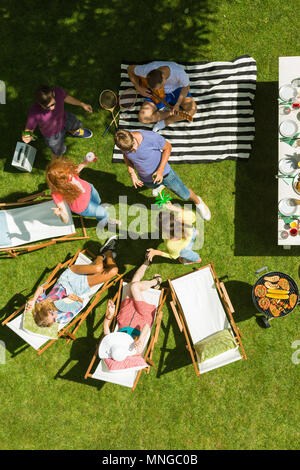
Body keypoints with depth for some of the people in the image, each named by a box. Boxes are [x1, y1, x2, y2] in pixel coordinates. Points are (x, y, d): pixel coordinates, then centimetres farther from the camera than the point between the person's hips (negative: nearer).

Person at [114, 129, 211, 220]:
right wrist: (132, 174, -13)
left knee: (184, 194, 15)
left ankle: (197, 201, 47)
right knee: (154, 185, 37)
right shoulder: (123, 141, -25)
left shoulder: (151, 137, -38)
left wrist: (161, 170, -30)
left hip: (163, 172, -3)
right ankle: (160, 185, 71)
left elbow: (168, 147, -20)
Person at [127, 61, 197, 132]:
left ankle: (164, 123, -14)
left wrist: (177, 104, -25)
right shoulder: (147, 70, -33)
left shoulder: (179, 72, -37)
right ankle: (171, 112, -6)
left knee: (192, 109, -27)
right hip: (158, 94, 1)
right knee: (143, 118, -20)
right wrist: (139, 89, -16)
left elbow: (186, 87, -14)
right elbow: (130, 69, -13)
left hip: (176, 90, 0)